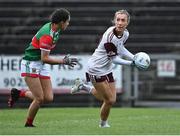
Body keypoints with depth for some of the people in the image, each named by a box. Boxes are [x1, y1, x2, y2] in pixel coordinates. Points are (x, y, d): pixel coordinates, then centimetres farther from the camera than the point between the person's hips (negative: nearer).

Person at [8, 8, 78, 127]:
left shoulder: (56, 30, 3)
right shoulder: (47, 35, -26)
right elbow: (44, 58, -25)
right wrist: (64, 61, -21)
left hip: (42, 66, 9)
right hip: (30, 65, -9)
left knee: (49, 98, 1)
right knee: (39, 99, -11)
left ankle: (19, 93, 17)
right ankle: (29, 124, 9)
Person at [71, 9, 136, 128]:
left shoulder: (125, 34, -4)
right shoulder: (110, 36, -29)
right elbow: (113, 58, -23)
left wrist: (135, 58, 6)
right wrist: (131, 63, -23)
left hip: (107, 69, 8)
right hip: (96, 69, -8)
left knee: (111, 100, 15)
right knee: (109, 100, -5)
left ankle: (83, 87, 30)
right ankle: (103, 123, 23)